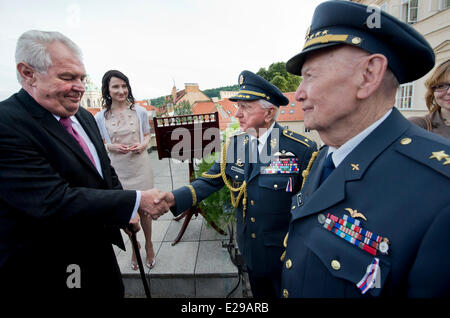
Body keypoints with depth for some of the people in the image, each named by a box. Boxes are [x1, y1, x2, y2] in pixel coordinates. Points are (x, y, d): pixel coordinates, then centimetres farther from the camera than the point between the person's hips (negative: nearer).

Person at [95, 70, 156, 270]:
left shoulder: (140, 112, 0)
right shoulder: (100, 117, -1)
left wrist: (143, 145, -9)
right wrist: (112, 146, -12)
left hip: (140, 165, 0)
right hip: (117, 169, 1)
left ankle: (149, 245, 31)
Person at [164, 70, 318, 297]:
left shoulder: (302, 149, -20)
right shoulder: (234, 146, -6)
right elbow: (209, 182, -7)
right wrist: (173, 198, -22)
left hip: (286, 253, -4)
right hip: (250, 248, 4)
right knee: (259, 293, 27)